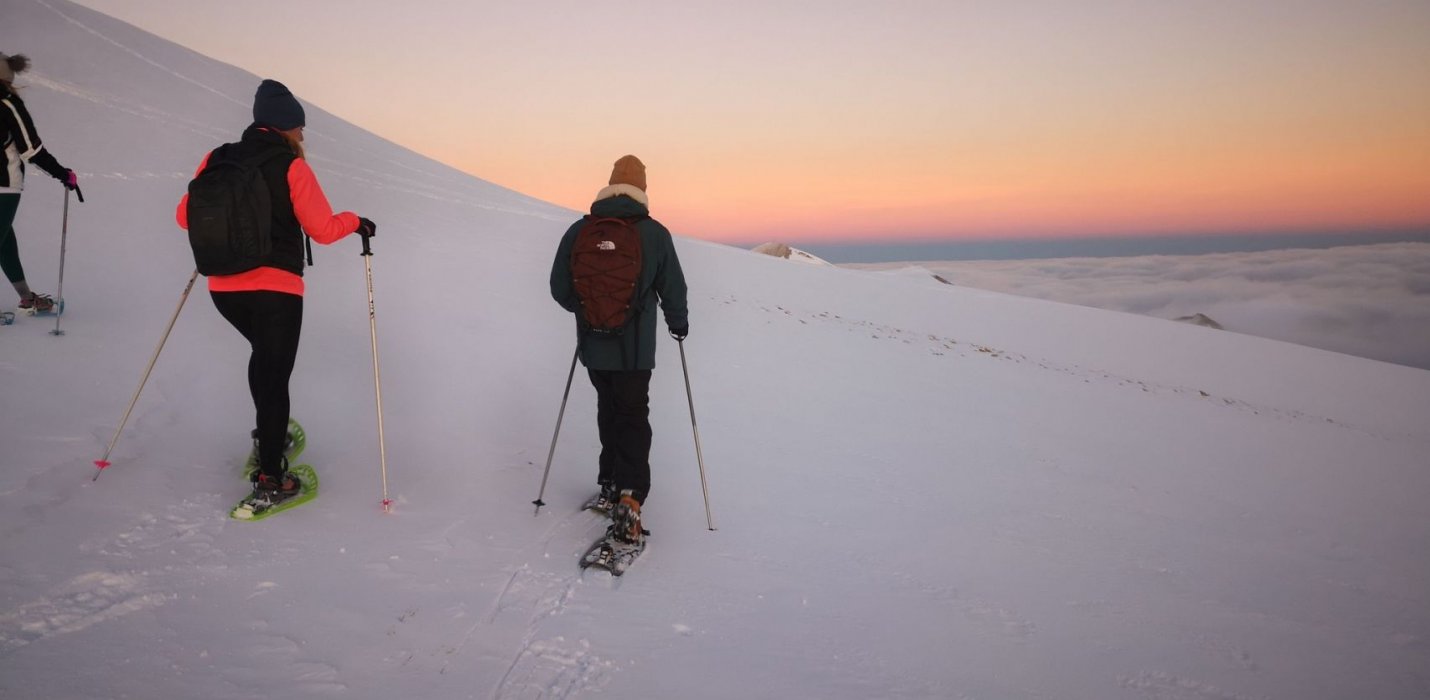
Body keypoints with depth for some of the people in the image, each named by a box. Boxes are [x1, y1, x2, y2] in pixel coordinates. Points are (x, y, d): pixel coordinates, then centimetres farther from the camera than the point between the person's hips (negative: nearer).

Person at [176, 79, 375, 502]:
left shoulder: (217, 160, 5)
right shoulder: (291, 166, -9)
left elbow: (185, 217, 10)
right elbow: (322, 229, -11)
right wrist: (355, 223, 7)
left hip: (224, 288, 5)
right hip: (275, 289, -5)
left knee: (265, 353, 31)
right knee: (275, 375, 4)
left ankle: (269, 433, 41)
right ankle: (269, 479, 8)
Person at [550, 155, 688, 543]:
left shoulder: (579, 231, -1)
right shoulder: (654, 233, -8)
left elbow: (560, 288, 3)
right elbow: (672, 288, -4)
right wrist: (678, 322, 16)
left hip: (593, 344, 3)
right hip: (635, 347, -3)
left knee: (608, 409, 23)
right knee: (634, 417, 2)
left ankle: (611, 480, 33)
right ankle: (629, 497, -13)